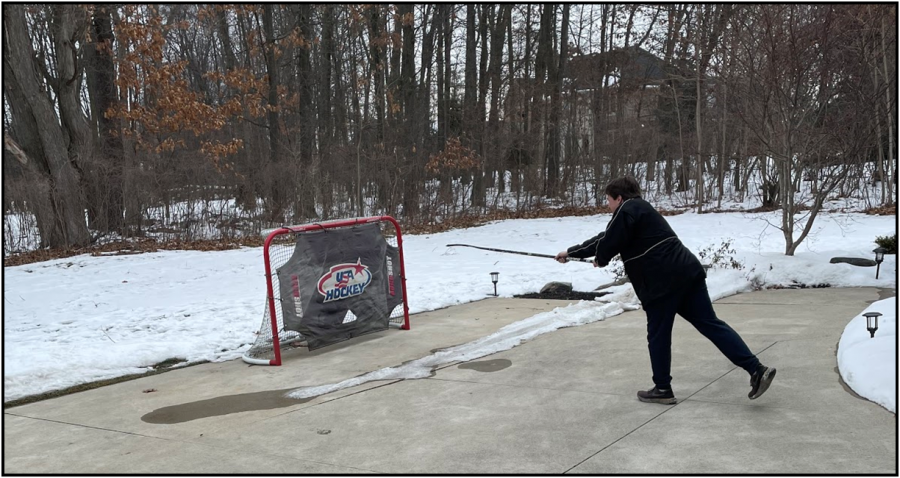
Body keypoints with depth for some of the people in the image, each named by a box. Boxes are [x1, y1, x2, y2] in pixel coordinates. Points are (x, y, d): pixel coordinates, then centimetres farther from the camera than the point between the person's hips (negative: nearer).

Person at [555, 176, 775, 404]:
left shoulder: (627, 210, -3)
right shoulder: (640, 210, 28)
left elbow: (609, 242, -11)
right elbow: (605, 237, 34)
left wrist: (600, 259, 14)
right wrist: (571, 252, 39)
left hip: (664, 281, -9)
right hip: (687, 272, 9)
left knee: (658, 335, 5)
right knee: (710, 323, 6)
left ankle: (662, 389, 15)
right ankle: (756, 369, 0)